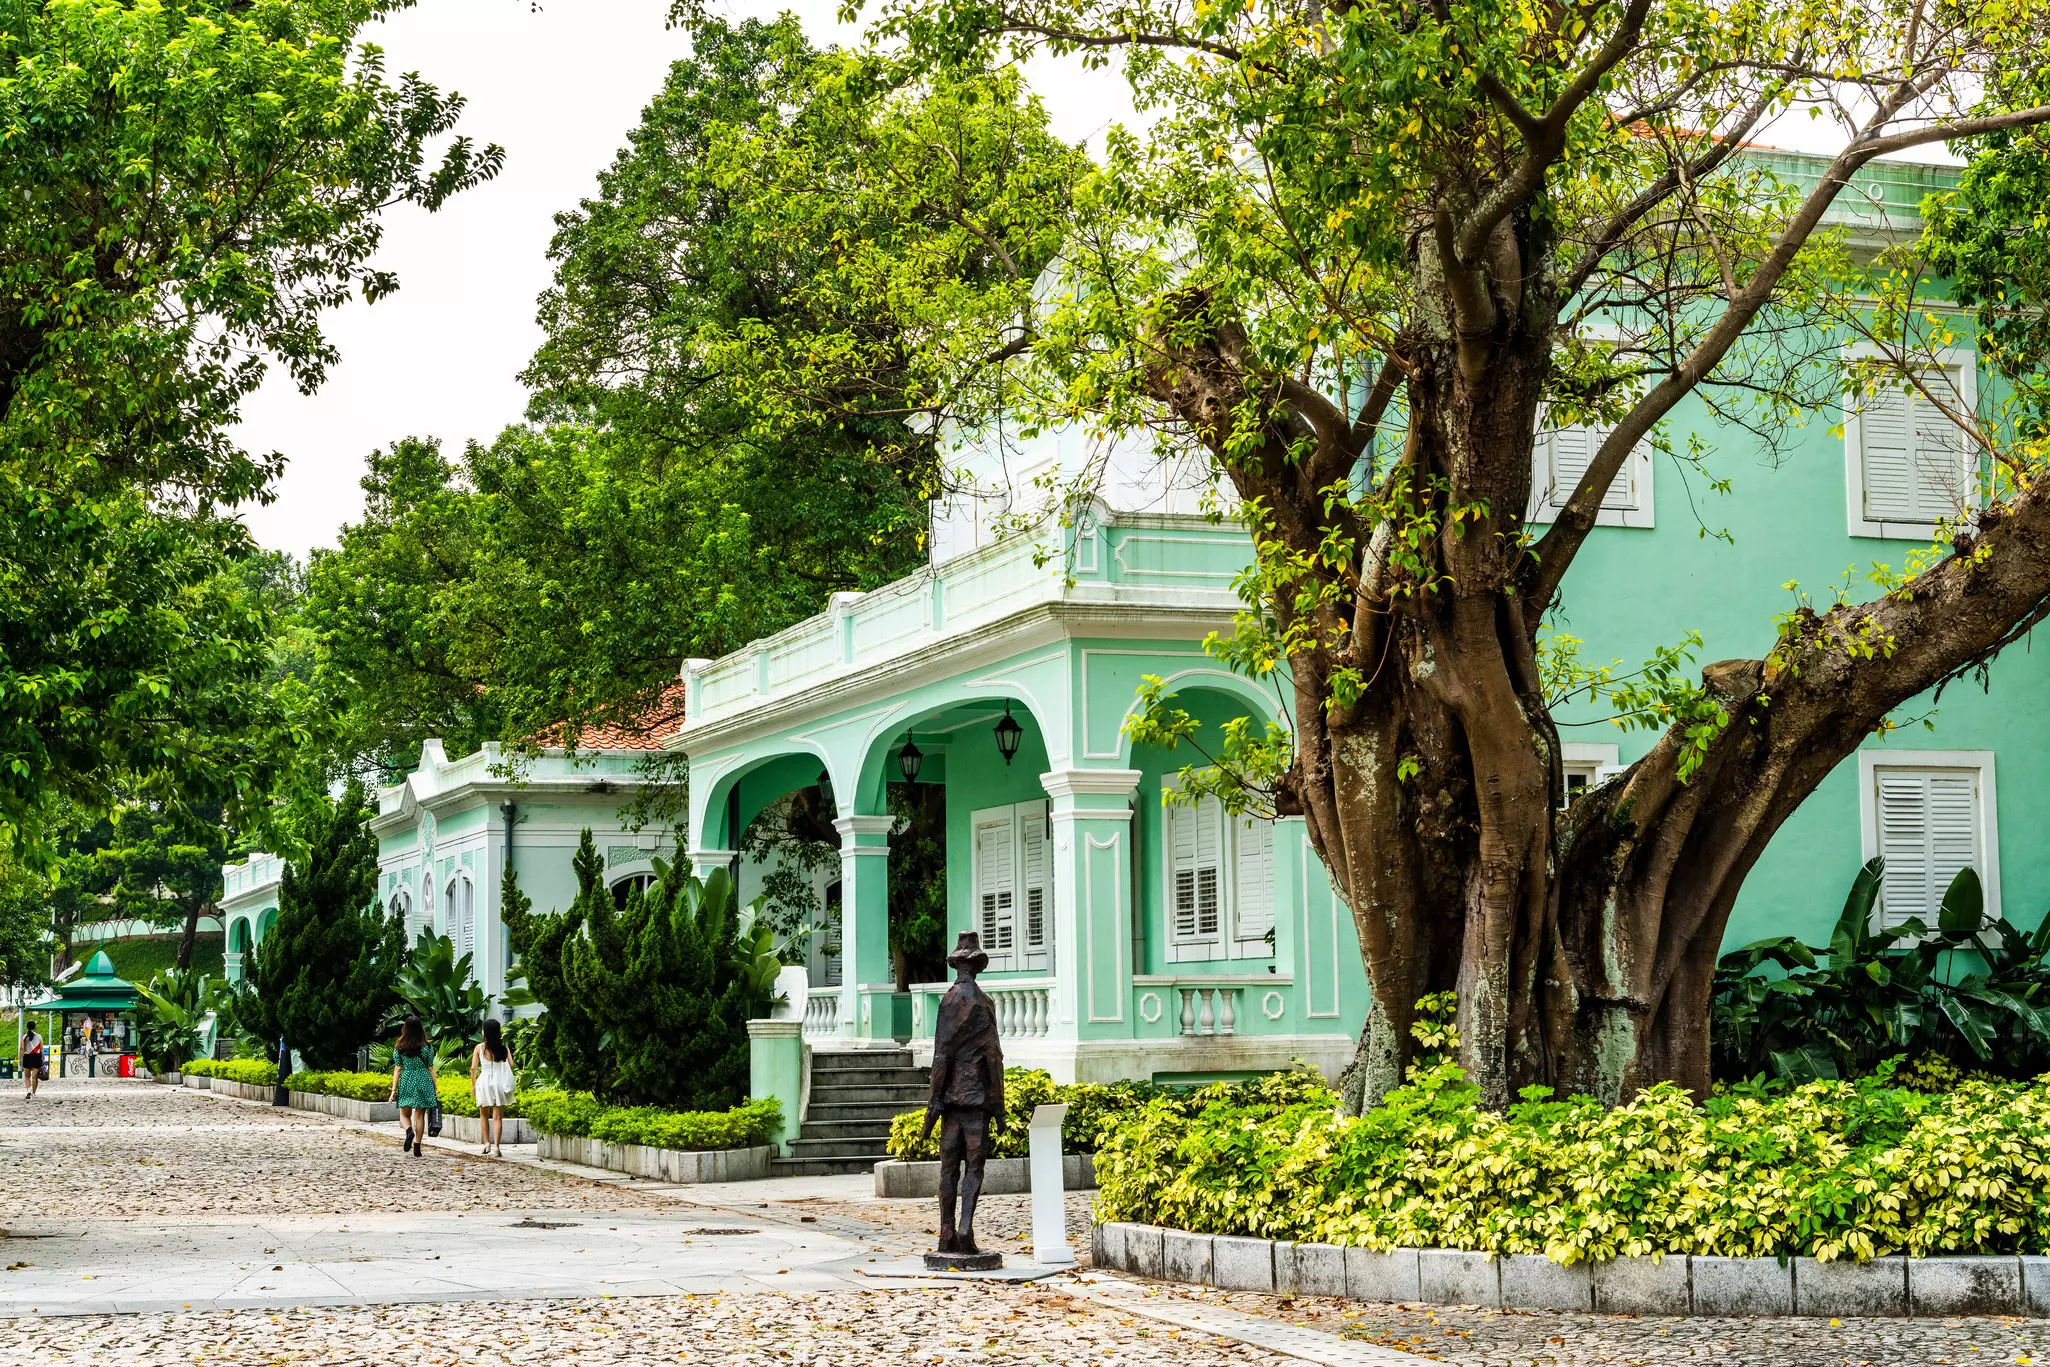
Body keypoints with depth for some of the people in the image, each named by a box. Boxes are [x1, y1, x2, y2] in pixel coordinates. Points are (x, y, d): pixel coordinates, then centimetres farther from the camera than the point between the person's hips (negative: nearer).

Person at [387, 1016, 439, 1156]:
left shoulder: (399, 1048, -1)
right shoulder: (426, 1047, -1)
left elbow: (397, 1069, -2)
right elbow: (430, 1069, 1)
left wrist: (393, 1090, 1)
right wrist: (435, 1089, 7)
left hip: (406, 1082, 0)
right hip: (423, 1081, 0)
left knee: (404, 1114, 13)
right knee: (419, 1115, 6)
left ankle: (409, 1131, -19)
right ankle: (417, 1148, 3)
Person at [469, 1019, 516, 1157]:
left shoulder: (479, 1048, -2)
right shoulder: (504, 1048, -1)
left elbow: (473, 1068, -4)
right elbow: (511, 1065, -6)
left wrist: (473, 1085, 7)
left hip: (484, 1082, 0)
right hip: (500, 1082, 0)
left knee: (484, 1115, 19)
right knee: (497, 1117, 2)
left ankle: (487, 1143, 13)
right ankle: (496, 1145, -9)